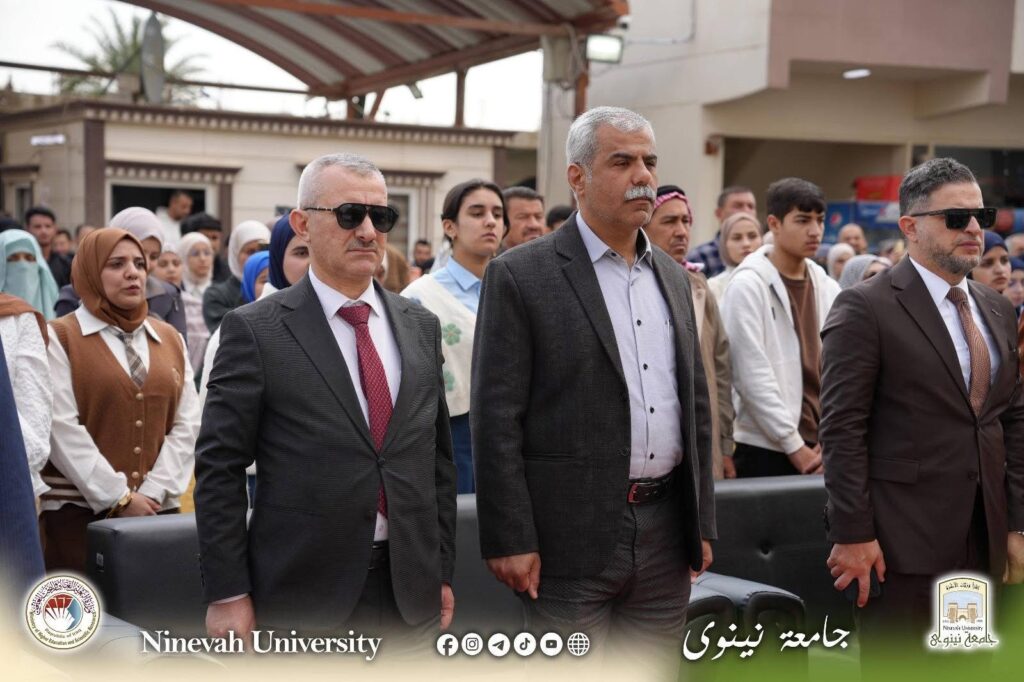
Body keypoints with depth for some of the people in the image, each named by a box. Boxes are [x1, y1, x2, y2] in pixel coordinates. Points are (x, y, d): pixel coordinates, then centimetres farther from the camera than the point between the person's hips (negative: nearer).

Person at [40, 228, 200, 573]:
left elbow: (186, 424, 7)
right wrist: (118, 498, -13)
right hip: (79, 512, -4)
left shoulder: (170, 339, 14)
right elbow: (62, 428, -9)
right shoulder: (60, 338, 0)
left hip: (158, 511, 4)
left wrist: (154, 492, -6)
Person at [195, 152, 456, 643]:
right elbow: (219, 469, -6)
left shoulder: (420, 327, 9)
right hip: (303, 593, -4)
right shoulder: (255, 330, -6)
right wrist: (226, 594, -8)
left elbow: (437, 456, 13)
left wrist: (442, 571, 11)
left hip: (409, 591, 4)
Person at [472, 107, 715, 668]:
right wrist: (510, 539, -14)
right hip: (572, 534, -6)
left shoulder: (672, 277, 14)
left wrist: (701, 522, 14)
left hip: (665, 532, 6)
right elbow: (496, 418, -10)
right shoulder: (521, 275, -6)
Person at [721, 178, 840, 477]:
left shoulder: (828, 289, 10)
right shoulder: (748, 285, -6)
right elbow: (753, 374, -11)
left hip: (821, 452, 5)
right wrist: (794, 445, -12)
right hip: (765, 449, -5)